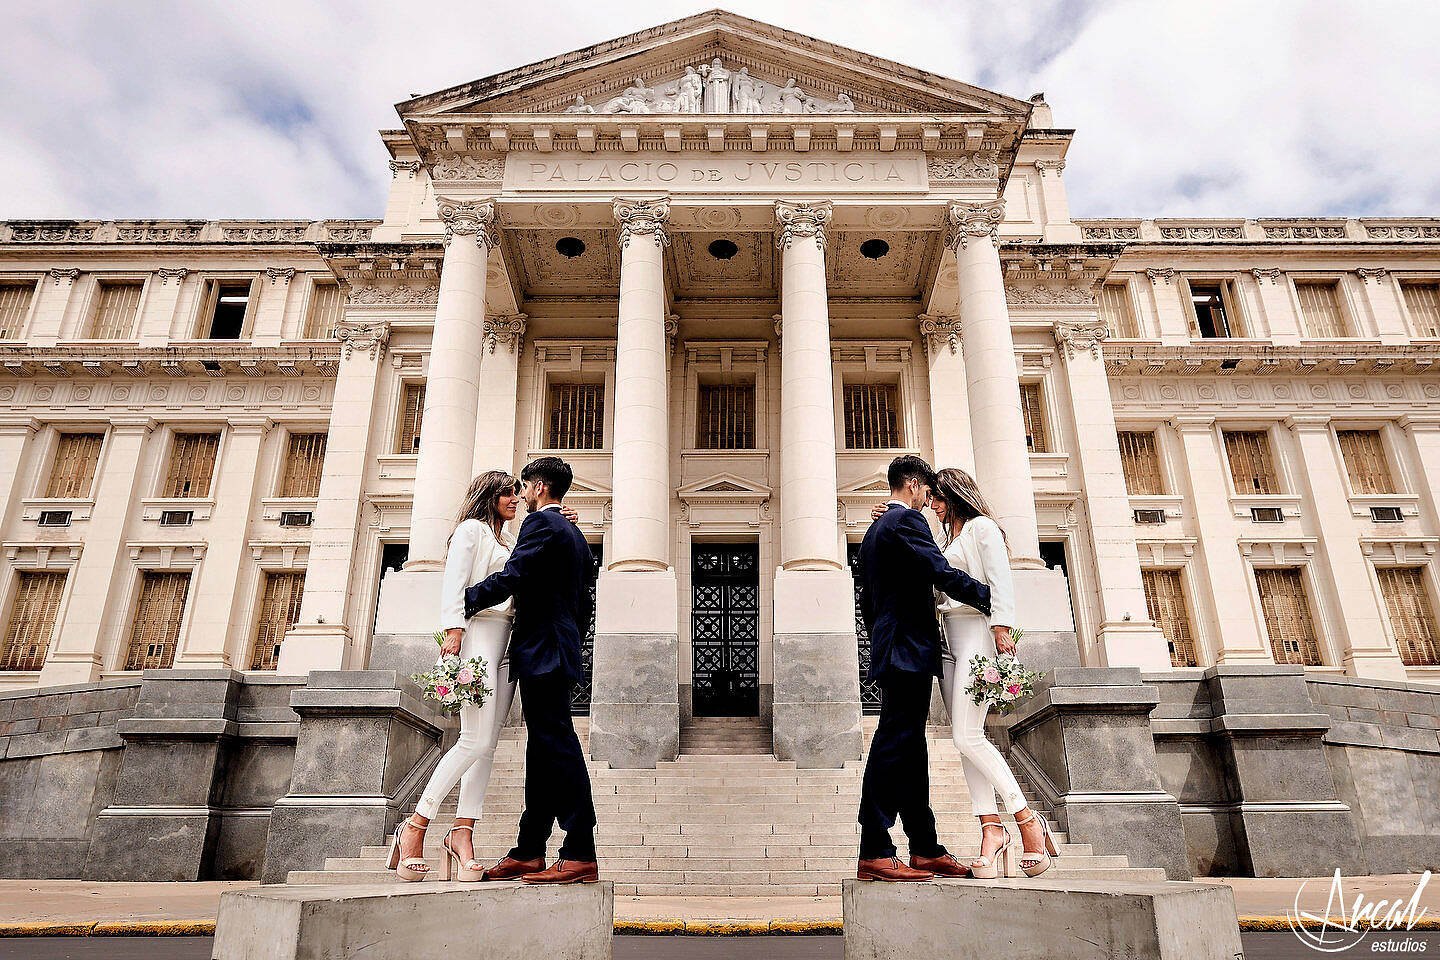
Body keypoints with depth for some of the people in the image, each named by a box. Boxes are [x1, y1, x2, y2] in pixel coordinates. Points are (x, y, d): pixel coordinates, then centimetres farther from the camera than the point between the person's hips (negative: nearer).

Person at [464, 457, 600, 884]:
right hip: (558, 653, 10)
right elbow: (583, 605, 24)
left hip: (541, 650, -10)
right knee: (543, 752, 9)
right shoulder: (575, 535, 23)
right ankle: (528, 852, 14)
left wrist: (459, 605, -9)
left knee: (558, 746, -11)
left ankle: (580, 855, -11)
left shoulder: (541, 523, -6)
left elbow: (511, 577, -17)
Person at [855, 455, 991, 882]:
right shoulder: (906, 521, -7)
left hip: (892, 651, 10)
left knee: (910, 752, 10)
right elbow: (942, 573, -18)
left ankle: (926, 849, 15)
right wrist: (991, 599, -10)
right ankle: (874, 854, -11)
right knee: (893, 746, -11)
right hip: (909, 650, -10)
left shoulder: (874, 531, 23)